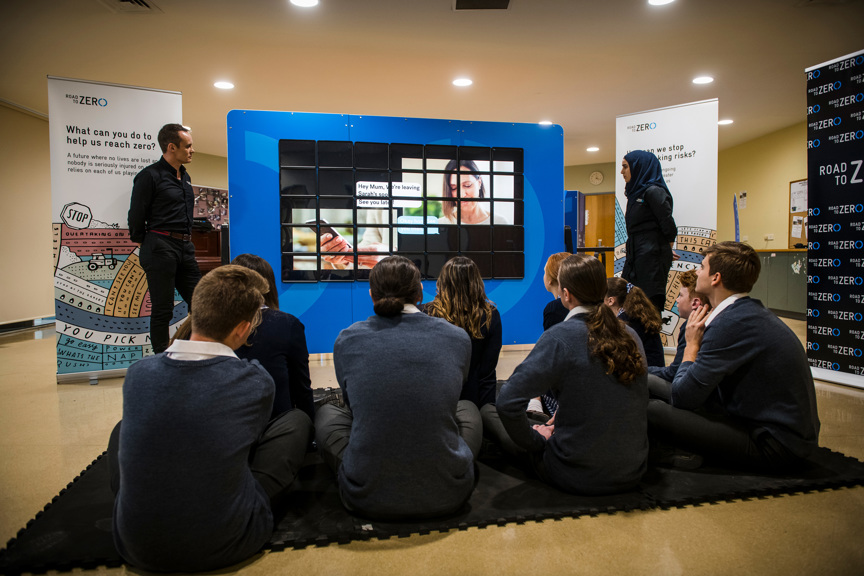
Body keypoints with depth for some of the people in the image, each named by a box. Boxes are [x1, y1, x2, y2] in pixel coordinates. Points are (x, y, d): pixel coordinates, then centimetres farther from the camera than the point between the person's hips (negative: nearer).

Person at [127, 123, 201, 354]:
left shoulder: (184, 176, 16)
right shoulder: (150, 176, -8)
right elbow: (136, 216, -6)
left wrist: (187, 241, 17)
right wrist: (144, 245, 0)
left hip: (185, 247, 7)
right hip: (160, 247, -7)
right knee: (162, 309, 0)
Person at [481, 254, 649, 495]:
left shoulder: (561, 337, -20)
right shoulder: (631, 336, -2)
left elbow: (508, 401, -25)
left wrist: (535, 439, -6)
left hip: (577, 477, -6)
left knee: (487, 411, 10)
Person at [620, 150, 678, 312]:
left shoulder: (653, 191, -11)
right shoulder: (637, 192, 17)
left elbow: (669, 227, -13)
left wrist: (665, 252, 1)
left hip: (651, 258, -9)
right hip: (636, 257, 9)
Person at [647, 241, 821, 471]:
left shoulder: (732, 323, -22)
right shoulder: (752, 312, 9)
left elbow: (683, 396, -19)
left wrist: (692, 344, -7)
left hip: (774, 448, -10)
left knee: (653, 411, -19)